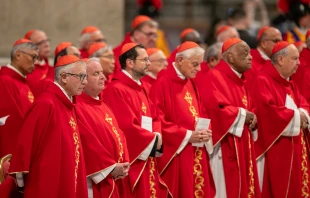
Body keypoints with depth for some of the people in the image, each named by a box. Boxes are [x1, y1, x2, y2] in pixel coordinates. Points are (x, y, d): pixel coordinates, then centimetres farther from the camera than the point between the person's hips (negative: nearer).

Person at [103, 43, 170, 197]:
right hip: (130, 160, -9)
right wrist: (153, 139, -10)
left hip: (147, 161, 10)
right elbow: (127, 126, -21)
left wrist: (157, 136, -5)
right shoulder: (116, 90, -14)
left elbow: (154, 118, 17)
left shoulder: (140, 89, 17)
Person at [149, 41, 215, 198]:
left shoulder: (190, 84, 13)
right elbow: (157, 121, -17)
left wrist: (204, 131, -4)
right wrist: (187, 135, -19)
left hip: (195, 154, 8)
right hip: (175, 153, -8)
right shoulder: (162, 84, -12)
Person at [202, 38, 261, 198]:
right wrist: (242, 115, -13)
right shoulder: (214, 78, -14)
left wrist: (251, 117, -3)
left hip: (242, 145, 10)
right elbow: (217, 108, -27)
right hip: (225, 147, -10)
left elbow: (249, 107, 22)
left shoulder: (239, 80, 16)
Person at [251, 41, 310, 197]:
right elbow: (268, 111, -25)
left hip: (292, 149, 9)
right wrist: (295, 116, -13)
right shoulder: (263, 82, -14)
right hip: (273, 151, -9)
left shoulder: (290, 85, 18)